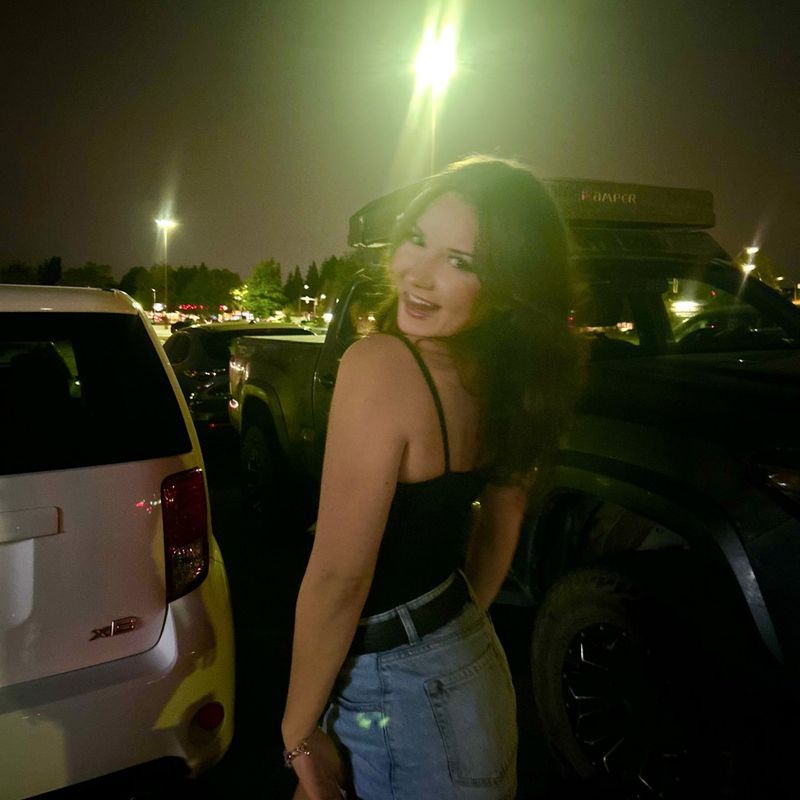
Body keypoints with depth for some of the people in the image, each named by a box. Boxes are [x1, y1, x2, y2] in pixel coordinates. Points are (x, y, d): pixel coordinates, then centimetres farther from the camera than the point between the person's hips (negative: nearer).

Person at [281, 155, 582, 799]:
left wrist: (299, 735, -12)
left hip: (392, 694, -7)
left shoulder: (380, 365, -27)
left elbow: (338, 577, -25)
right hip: (476, 663, 7)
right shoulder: (508, 381, -3)